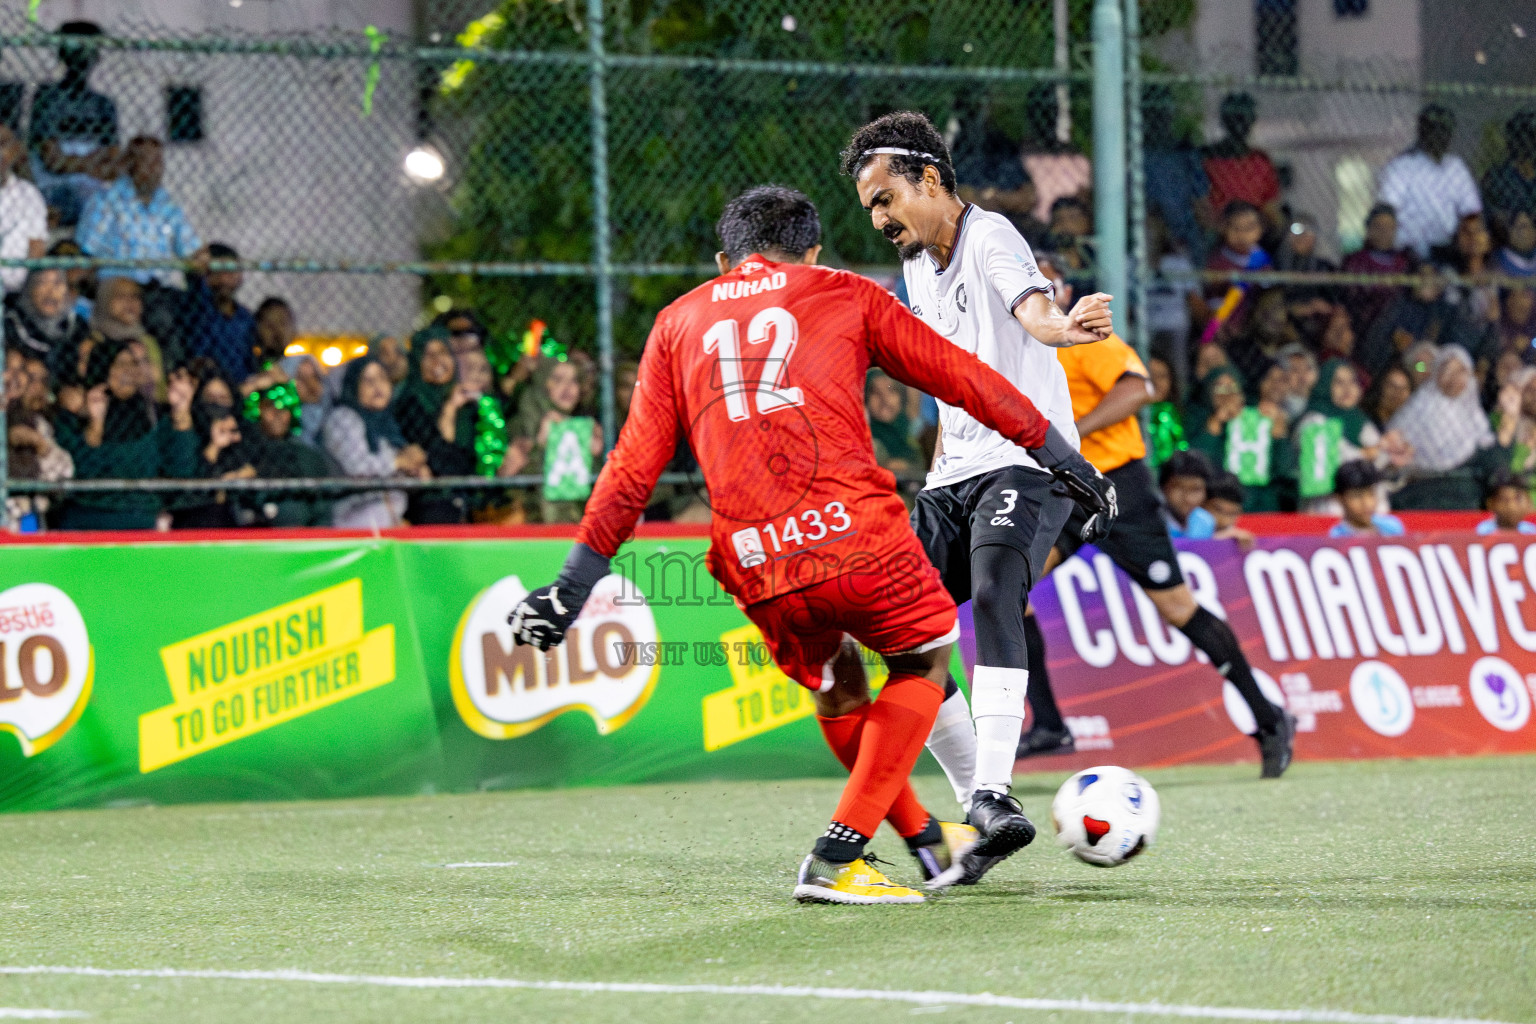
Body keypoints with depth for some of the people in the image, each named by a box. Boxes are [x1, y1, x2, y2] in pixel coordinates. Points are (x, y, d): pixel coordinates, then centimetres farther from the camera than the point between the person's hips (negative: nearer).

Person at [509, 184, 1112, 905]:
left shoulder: (679, 321, 21)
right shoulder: (845, 296, 16)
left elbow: (634, 464, 17)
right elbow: (967, 382, 17)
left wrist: (578, 580, 20)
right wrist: (1063, 459, 25)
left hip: (752, 560, 3)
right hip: (854, 530, -3)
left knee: (836, 692, 26)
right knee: (921, 663, 17)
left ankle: (926, 842, 38)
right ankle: (837, 858, 3)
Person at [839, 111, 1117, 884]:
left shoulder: (989, 239, -12)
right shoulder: (917, 266, 15)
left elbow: (1032, 306, -34)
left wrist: (1063, 326, -55)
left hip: (1026, 465, -9)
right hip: (955, 474, 9)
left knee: (992, 595, -32)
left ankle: (995, 796, -39)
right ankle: (976, 802, 9)